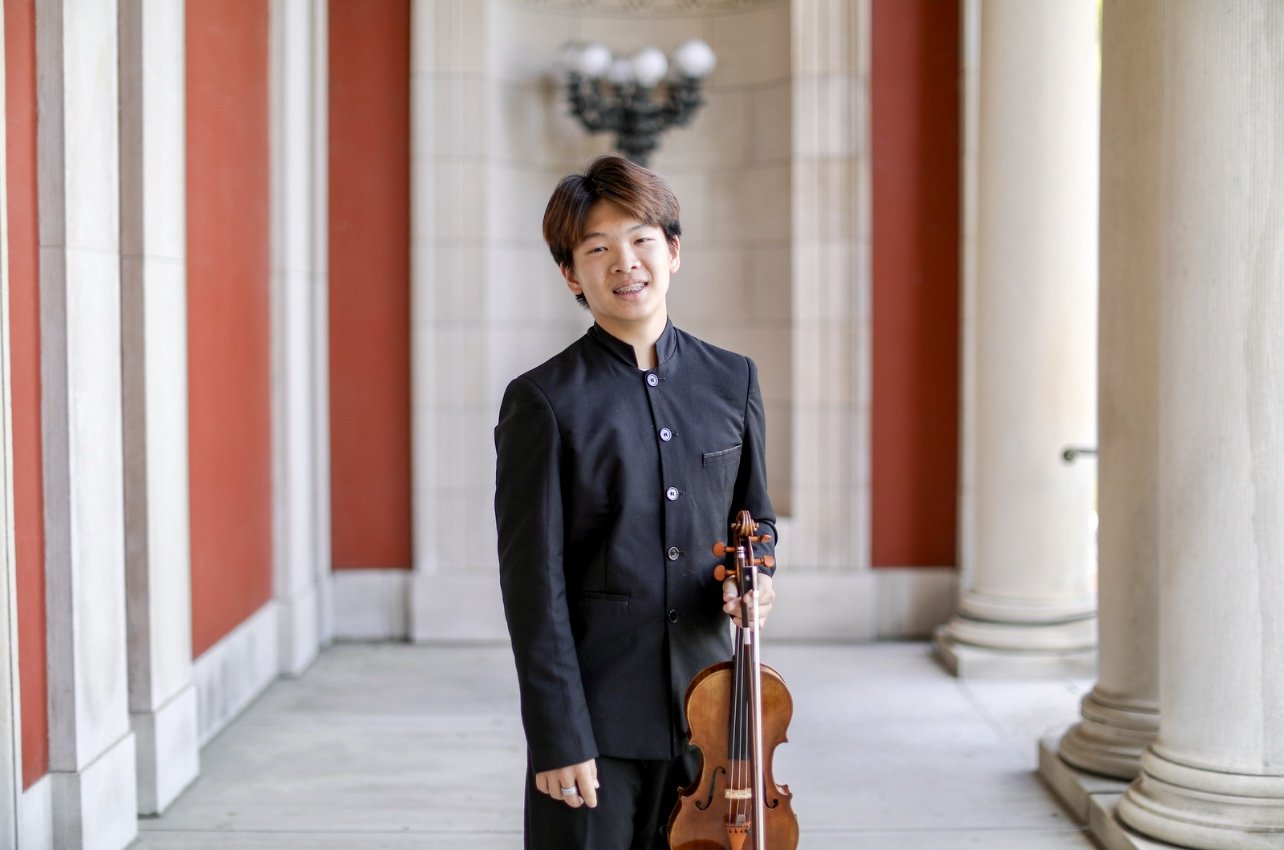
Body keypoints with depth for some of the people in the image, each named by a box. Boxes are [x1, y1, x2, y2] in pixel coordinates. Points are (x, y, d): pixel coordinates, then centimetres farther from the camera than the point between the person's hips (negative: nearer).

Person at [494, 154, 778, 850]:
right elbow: (534, 584, -10)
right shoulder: (543, 401, -8)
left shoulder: (732, 381, 6)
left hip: (705, 713, 4)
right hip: (596, 718, -4)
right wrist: (558, 738, -13)